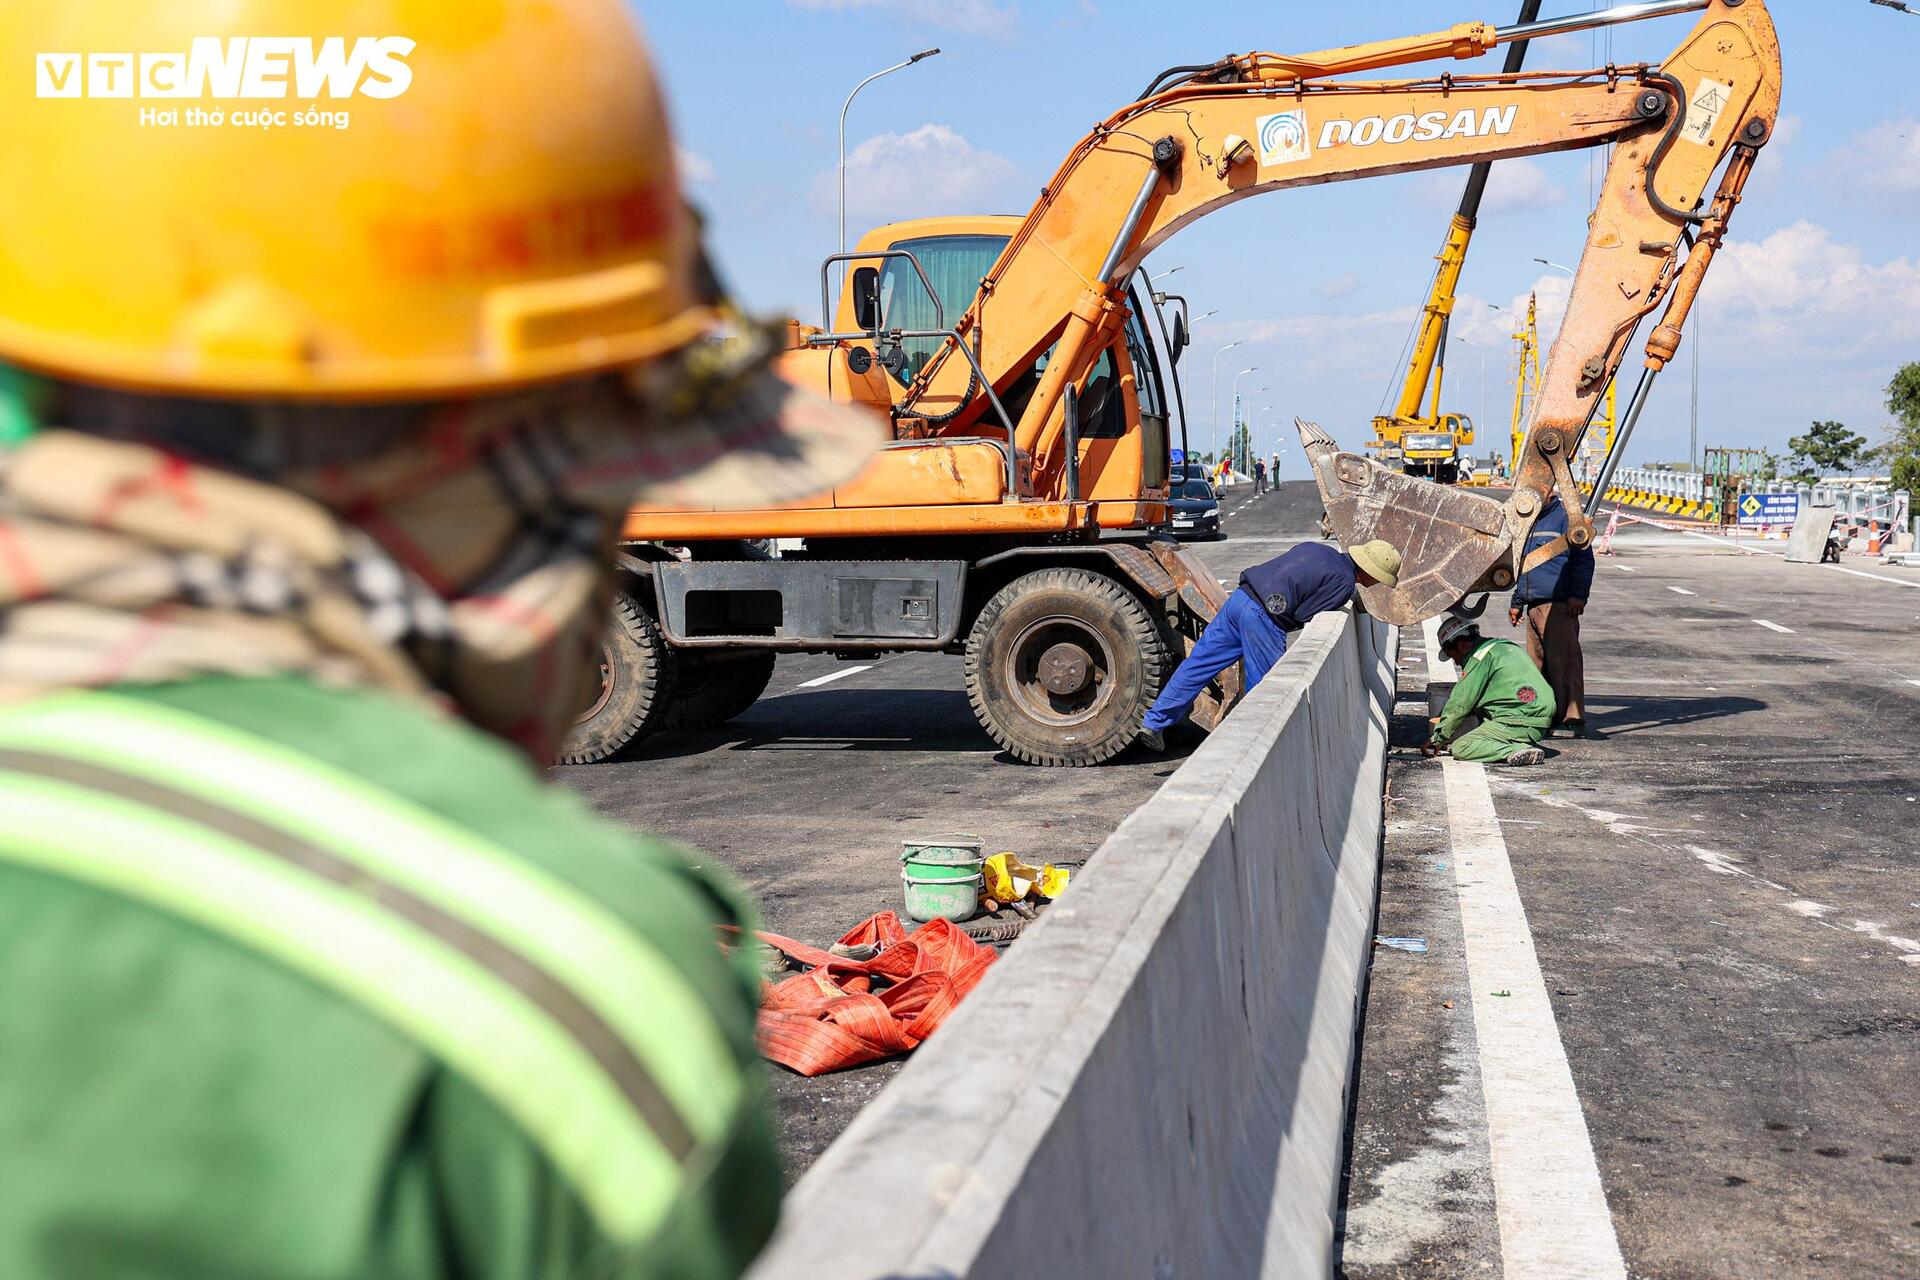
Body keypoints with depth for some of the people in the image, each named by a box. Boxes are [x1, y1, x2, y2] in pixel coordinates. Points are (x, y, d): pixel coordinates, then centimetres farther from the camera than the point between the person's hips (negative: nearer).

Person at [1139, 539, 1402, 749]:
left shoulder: (1316, 549, 21)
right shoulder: (1344, 582, -4)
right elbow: (1302, 617, -8)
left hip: (1239, 597, 8)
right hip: (1262, 618, -8)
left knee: (1199, 663, 10)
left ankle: (1155, 722, 13)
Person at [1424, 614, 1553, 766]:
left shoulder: (1480, 657, -6)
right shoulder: (1504, 647, 23)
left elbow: (1460, 704, -7)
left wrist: (1437, 738, 2)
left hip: (1519, 723, -9)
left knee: (1460, 748, -10)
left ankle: (1517, 751, -24)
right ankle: (1526, 744, 5)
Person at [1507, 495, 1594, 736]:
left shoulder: (1565, 517, -3)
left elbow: (1583, 558, -8)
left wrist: (1578, 594, -17)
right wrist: (1516, 602, 29)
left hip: (1559, 607, -8)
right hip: (1533, 606, 8)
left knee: (1563, 662, -10)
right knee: (1537, 664, 8)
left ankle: (1572, 720, -9)